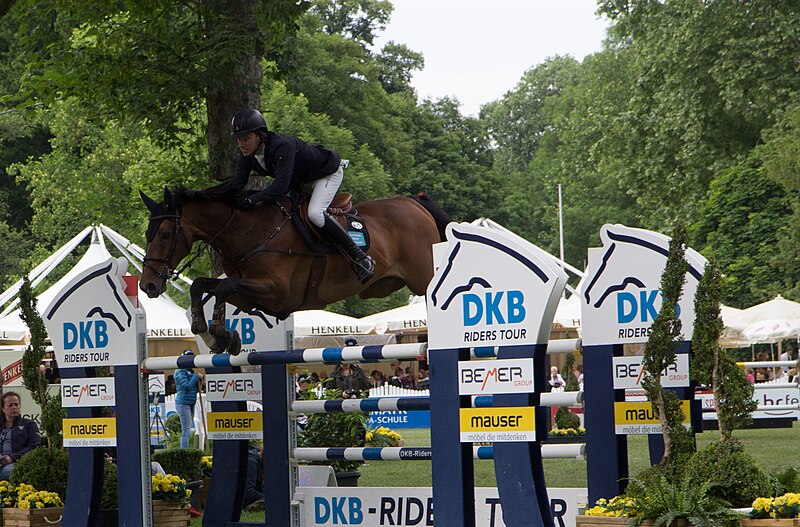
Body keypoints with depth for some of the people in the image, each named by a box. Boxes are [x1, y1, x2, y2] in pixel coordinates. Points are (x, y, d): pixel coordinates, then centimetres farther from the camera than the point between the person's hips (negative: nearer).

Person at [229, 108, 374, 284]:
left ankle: (361, 258, -25)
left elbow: (280, 187, -48)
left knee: (314, 213, -29)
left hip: (327, 173, -9)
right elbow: (236, 184, -15)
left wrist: (250, 201, -56)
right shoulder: (248, 155, -15)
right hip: (301, 179, 9)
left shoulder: (283, 146, -41)